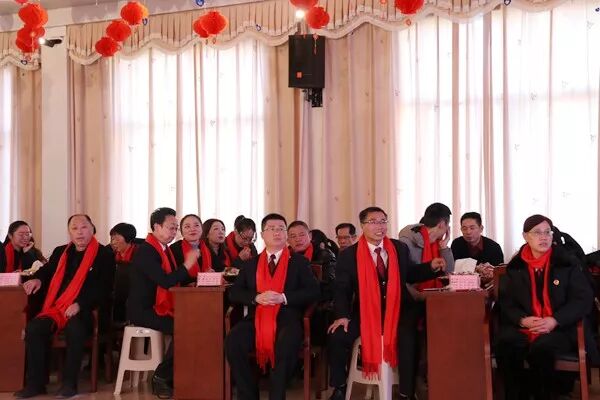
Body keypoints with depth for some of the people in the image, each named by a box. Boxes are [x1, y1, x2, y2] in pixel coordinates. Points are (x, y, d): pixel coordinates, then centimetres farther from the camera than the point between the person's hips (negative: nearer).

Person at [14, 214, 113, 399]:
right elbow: (47, 270, 32)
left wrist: (80, 305, -20)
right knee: (33, 328, -22)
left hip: (85, 311, -5)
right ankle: (36, 383, -13)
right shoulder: (60, 252, 19)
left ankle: (69, 383, -21)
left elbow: (103, 287, -9)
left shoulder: (104, 255, 0)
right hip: (56, 308, 5)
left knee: (74, 329, -36)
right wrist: (37, 279, 6)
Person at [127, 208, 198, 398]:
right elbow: (166, 281, -25)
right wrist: (187, 264, -18)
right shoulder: (146, 251, -16)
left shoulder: (164, 249, 14)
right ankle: (161, 377, -8)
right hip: (143, 310, -9)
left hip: (160, 308, 9)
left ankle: (174, 377, -2)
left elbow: (177, 280, 14)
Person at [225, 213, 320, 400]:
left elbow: (313, 292, 2)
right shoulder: (251, 264, 19)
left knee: (287, 345, -36)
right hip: (257, 318, 3)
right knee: (232, 342, -27)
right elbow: (234, 293, 12)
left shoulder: (299, 262, 12)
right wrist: (257, 297, -8)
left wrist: (283, 297, -12)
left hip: (287, 319, -2)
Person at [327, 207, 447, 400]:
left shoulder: (400, 248, 7)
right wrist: (343, 315, -19)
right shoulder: (348, 255, -2)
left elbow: (410, 274, 19)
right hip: (364, 312, -1)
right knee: (338, 337, -21)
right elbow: (342, 289, -4)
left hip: (396, 311, 1)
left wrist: (431, 266, 1)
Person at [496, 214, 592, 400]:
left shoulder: (568, 263, 4)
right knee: (505, 344, -30)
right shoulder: (515, 266, 10)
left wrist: (555, 320, -15)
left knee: (541, 348, -35)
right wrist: (522, 320, -13)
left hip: (560, 329, -2)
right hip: (523, 327, 2)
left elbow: (583, 299, -1)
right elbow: (505, 301, 9)